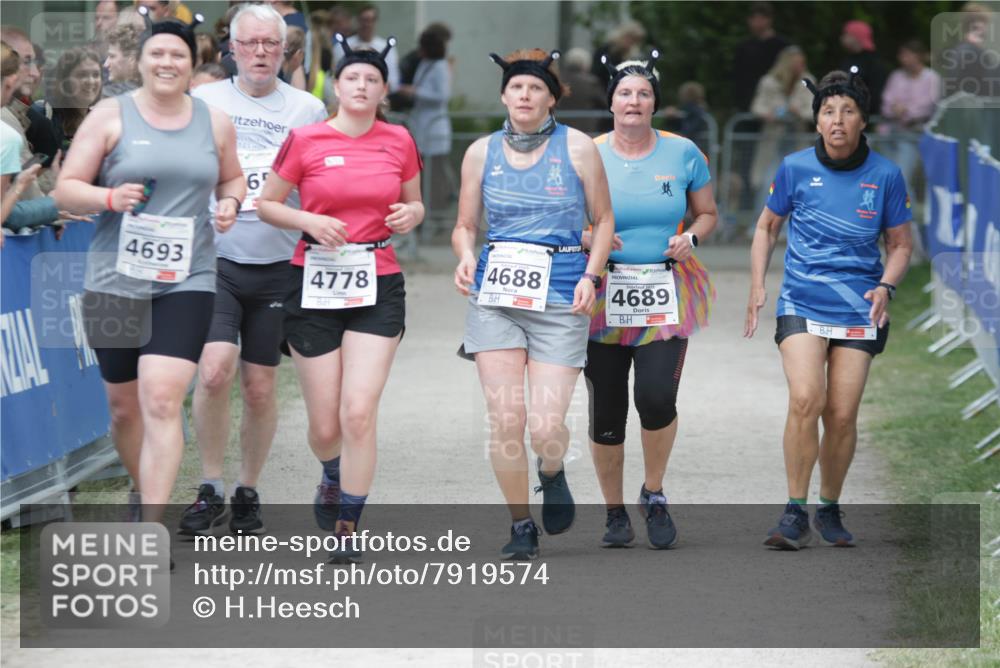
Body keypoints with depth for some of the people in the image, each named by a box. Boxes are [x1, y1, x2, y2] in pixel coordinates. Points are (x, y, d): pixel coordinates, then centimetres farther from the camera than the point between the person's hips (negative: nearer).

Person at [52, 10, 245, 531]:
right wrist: (110, 198, -20)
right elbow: (66, 189, 0)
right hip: (116, 279, 0)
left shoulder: (215, 122, 8)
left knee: (162, 399, -16)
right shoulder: (111, 116, 0)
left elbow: (231, 178, 24)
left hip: (186, 280, 0)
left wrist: (230, 202, 1)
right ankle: (141, 490, 40)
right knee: (124, 403, 11)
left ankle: (152, 528, -16)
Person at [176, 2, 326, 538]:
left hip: (277, 267, 1)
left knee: (260, 389, 5)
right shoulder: (202, 102, 5)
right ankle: (210, 490, -4)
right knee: (214, 371, -18)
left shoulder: (308, 110, 7)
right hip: (215, 259, -1)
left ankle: (248, 493, 22)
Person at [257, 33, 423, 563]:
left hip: (378, 286, 1)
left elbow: (414, 204, 19)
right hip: (315, 284, -1)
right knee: (325, 425, 4)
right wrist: (310, 221, -12)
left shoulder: (398, 141, 5)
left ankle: (348, 528, -3)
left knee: (359, 411, -14)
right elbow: (266, 204, 6)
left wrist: (411, 215, -4)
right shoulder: (305, 141, -2)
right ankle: (333, 477, 41)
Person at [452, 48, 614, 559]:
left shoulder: (577, 148, 2)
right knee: (505, 420, -6)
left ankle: (552, 474, 25)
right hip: (495, 293, 2)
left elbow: (603, 220, 9)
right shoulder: (482, 152, 8)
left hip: (559, 296, -2)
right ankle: (521, 526, 12)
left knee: (546, 426, -11)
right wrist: (465, 257, -6)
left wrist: (591, 275, -5)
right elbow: (464, 225, 16)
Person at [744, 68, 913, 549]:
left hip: (858, 311, 1)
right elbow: (767, 226, 14)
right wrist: (757, 287, 6)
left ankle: (830, 510, 21)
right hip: (802, 305, -1)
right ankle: (795, 513, -12)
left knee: (842, 415, 0)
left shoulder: (885, 176, -1)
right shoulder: (795, 168, 0)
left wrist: (886, 286, -9)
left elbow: (900, 244, 9)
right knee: (805, 400, -19)